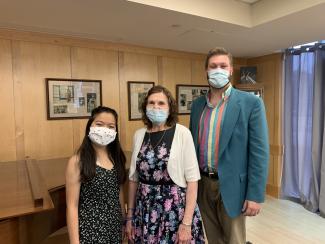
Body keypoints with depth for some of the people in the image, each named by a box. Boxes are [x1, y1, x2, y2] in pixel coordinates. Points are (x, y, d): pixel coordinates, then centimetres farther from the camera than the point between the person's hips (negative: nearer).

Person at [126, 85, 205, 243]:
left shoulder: (182, 133, -11)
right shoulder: (139, 135, 2)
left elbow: (192, 179, -11)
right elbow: (133, 178, 7)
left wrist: (187, 223, -13)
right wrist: (130, 216, 9)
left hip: (176, 209, -3)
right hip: (145, 211, 4)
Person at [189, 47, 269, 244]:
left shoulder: (251, 103, -10)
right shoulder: (198, 104, 5)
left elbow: (259, 152, -11)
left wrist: (255, 195, -13)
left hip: (230, 186, -4)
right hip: (202, 184, 4)